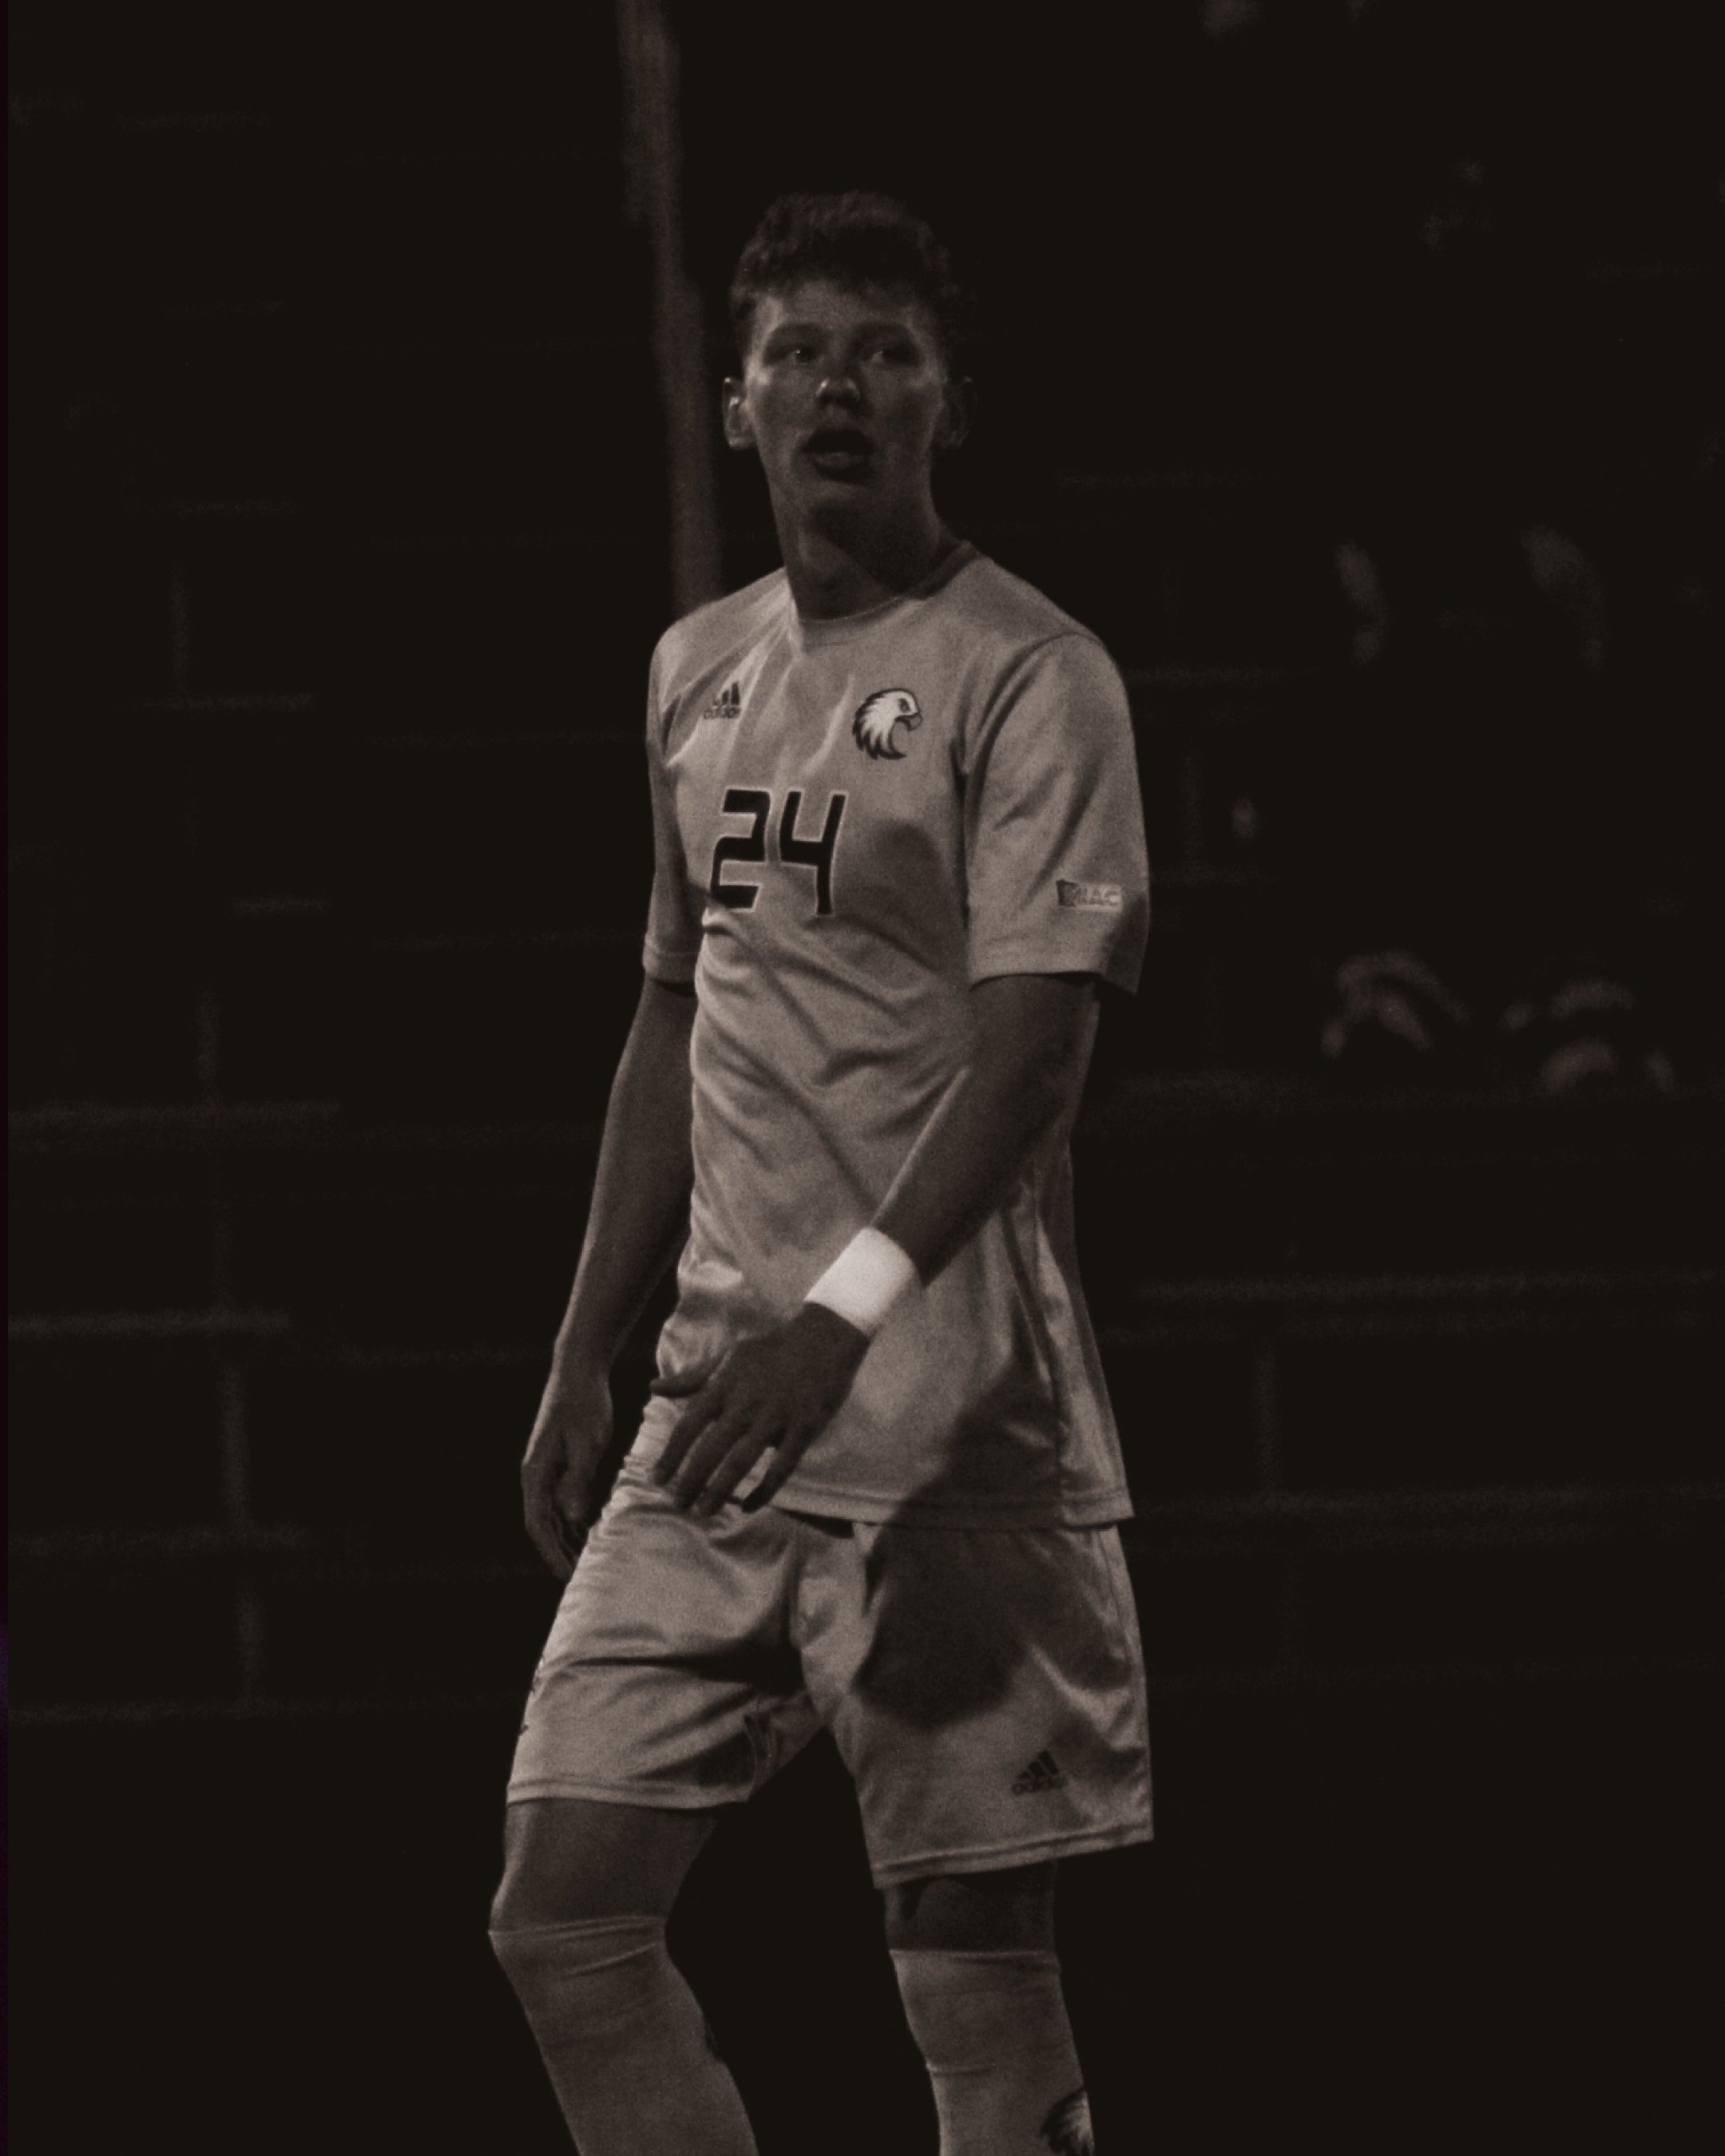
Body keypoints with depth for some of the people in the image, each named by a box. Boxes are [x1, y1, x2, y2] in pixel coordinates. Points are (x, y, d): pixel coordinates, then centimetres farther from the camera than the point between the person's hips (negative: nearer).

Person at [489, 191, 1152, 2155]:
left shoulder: (1026, 674, -7)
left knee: (977, 1979, -4)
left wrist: (848, 1314, -28)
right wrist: (586, 1360, 18)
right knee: (562, 1918, 1)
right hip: (721, 1419, 7)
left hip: (949, 1428, -7)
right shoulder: (696, 672, 15)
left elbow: (1035, 1039, -16)